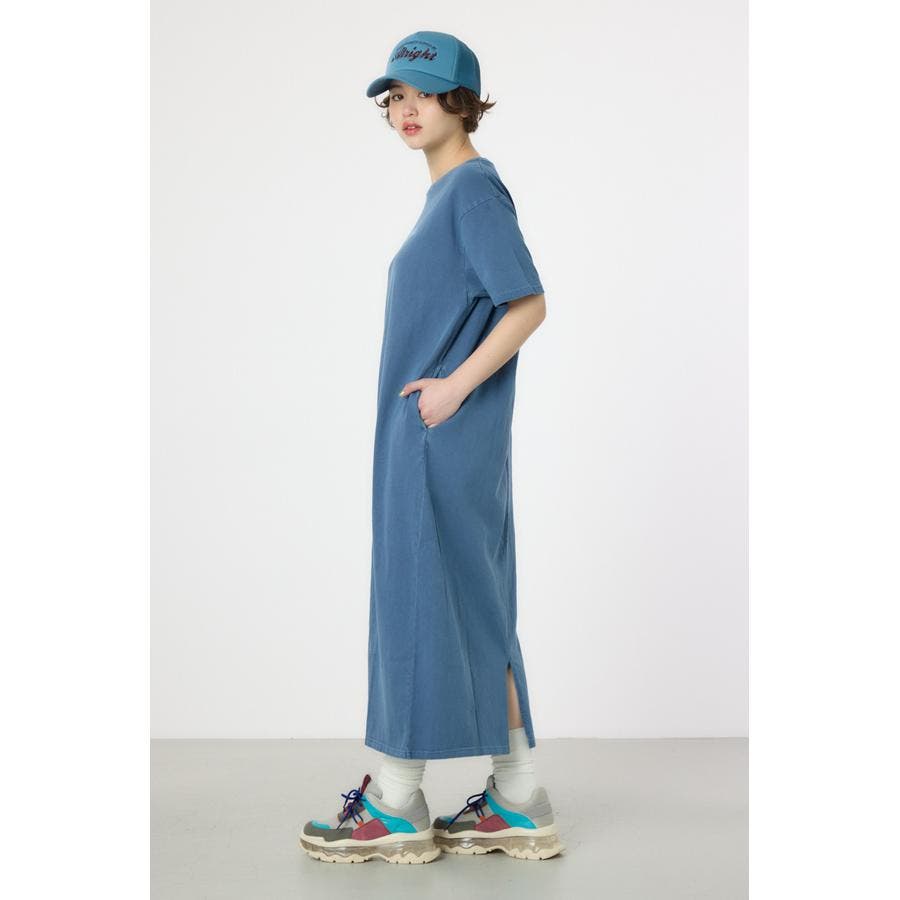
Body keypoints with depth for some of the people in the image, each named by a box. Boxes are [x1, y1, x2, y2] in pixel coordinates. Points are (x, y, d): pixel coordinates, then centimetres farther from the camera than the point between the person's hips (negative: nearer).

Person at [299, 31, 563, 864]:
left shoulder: (474, 188, -10)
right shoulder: (445, 193, 17)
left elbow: (529, 304, -18)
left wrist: (455, 386, -18)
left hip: (443, 436, -10)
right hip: (432, 440, 10)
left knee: (420, 601, -2)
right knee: (474, 609, 11)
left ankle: (396, 805, 10)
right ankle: (519, 804, 18)